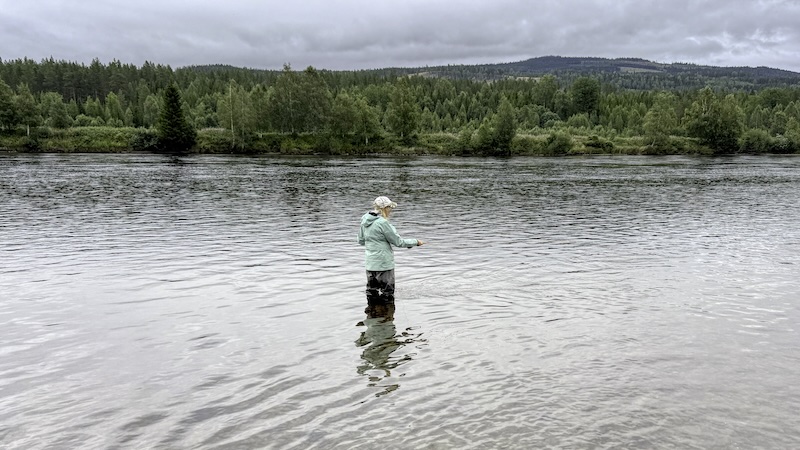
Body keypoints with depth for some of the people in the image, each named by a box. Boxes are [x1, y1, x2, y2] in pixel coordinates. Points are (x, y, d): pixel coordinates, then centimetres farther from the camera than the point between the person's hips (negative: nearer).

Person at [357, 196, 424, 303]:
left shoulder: (364, 221, 4)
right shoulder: (382, 223, -19)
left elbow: (361, 241, 15)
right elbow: (398, 241, -12)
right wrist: (415, 242, 0)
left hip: (370, 264, 8)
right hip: (384, 264, -7)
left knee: (372, 291, 13)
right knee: (387, 292, 4)